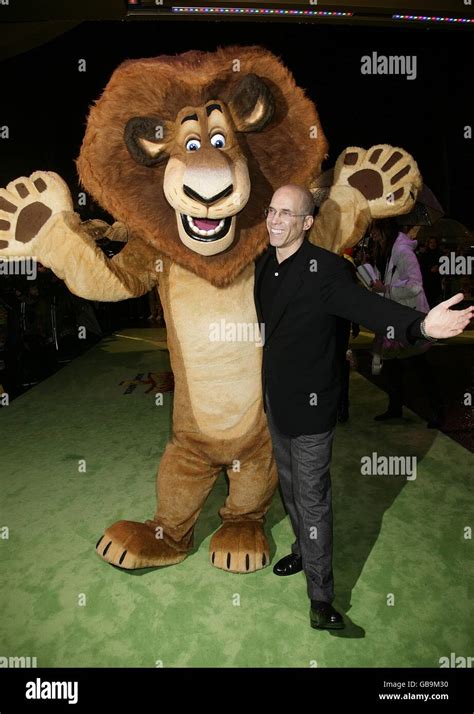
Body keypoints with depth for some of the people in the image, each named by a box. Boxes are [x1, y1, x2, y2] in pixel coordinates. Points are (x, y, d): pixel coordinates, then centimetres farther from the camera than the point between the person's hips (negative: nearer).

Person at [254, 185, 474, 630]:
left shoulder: (324, 268, -19)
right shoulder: (263, 264, 3)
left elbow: (366, 305, -35)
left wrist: (420, 325, -52)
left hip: (308, 407, -7)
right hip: (275, 401, 8)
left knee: (312, 500, 1)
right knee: (290, 488, 24)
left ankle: (320, 598, 17)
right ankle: (304, 551, 47)